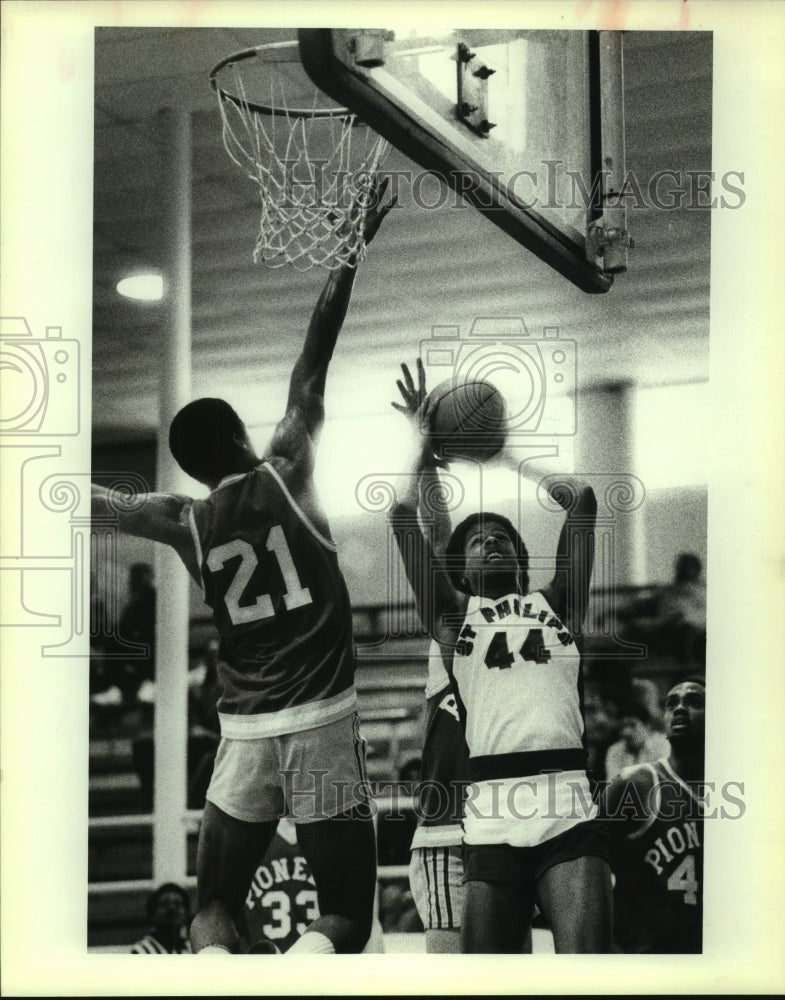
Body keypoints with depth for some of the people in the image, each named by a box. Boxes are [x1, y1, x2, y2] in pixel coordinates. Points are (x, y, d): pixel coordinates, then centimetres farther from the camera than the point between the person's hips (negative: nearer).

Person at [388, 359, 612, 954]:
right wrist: (426, 441, 25)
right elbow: (404, 519, 12)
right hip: (492, 820, 0)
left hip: (570, 812, 0)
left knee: (586, 973, -17)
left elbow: (581, 501, 17)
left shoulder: (557, 604, 22)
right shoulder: (454, 615, 20)